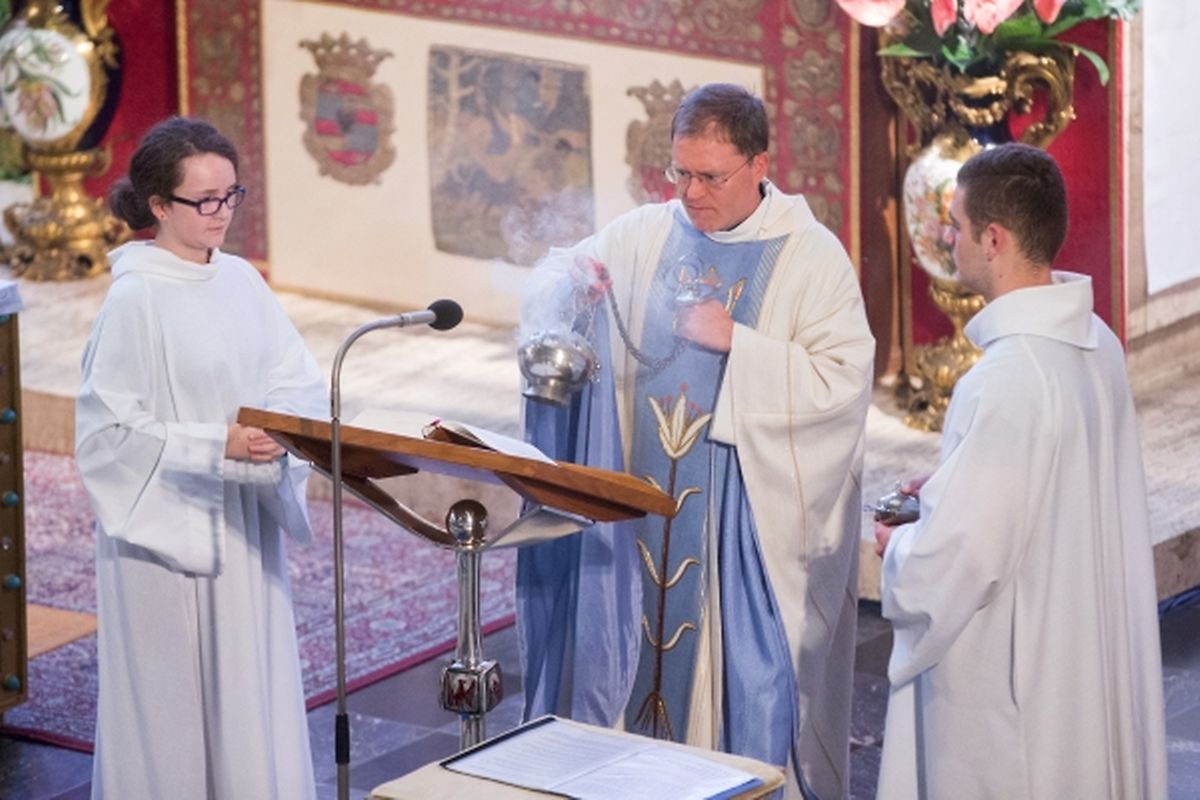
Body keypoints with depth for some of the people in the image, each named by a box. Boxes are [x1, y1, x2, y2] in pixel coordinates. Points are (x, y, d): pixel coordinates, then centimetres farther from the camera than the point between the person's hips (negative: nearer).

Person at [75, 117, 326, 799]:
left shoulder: (242, 283, 5)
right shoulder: (135, 300, -13)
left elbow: (300, 382, 8)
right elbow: (108, 429, -15)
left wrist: (283, 424, -14)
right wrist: (215, 445, -21)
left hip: (247, 525, 6)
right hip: (169, 530, -6)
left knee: (252, 691, 9)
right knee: (176, 700, 1)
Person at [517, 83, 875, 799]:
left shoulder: (813, 258, -7)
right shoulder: (645, 236, 4)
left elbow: (844, 380, -14)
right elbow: (548, 300, 5)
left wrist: (737, 342, -20)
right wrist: (566, 284, -19)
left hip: (753, 515, -4)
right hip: (647, 503, 4)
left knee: (749, 678, 0)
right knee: (638, 650, 9)